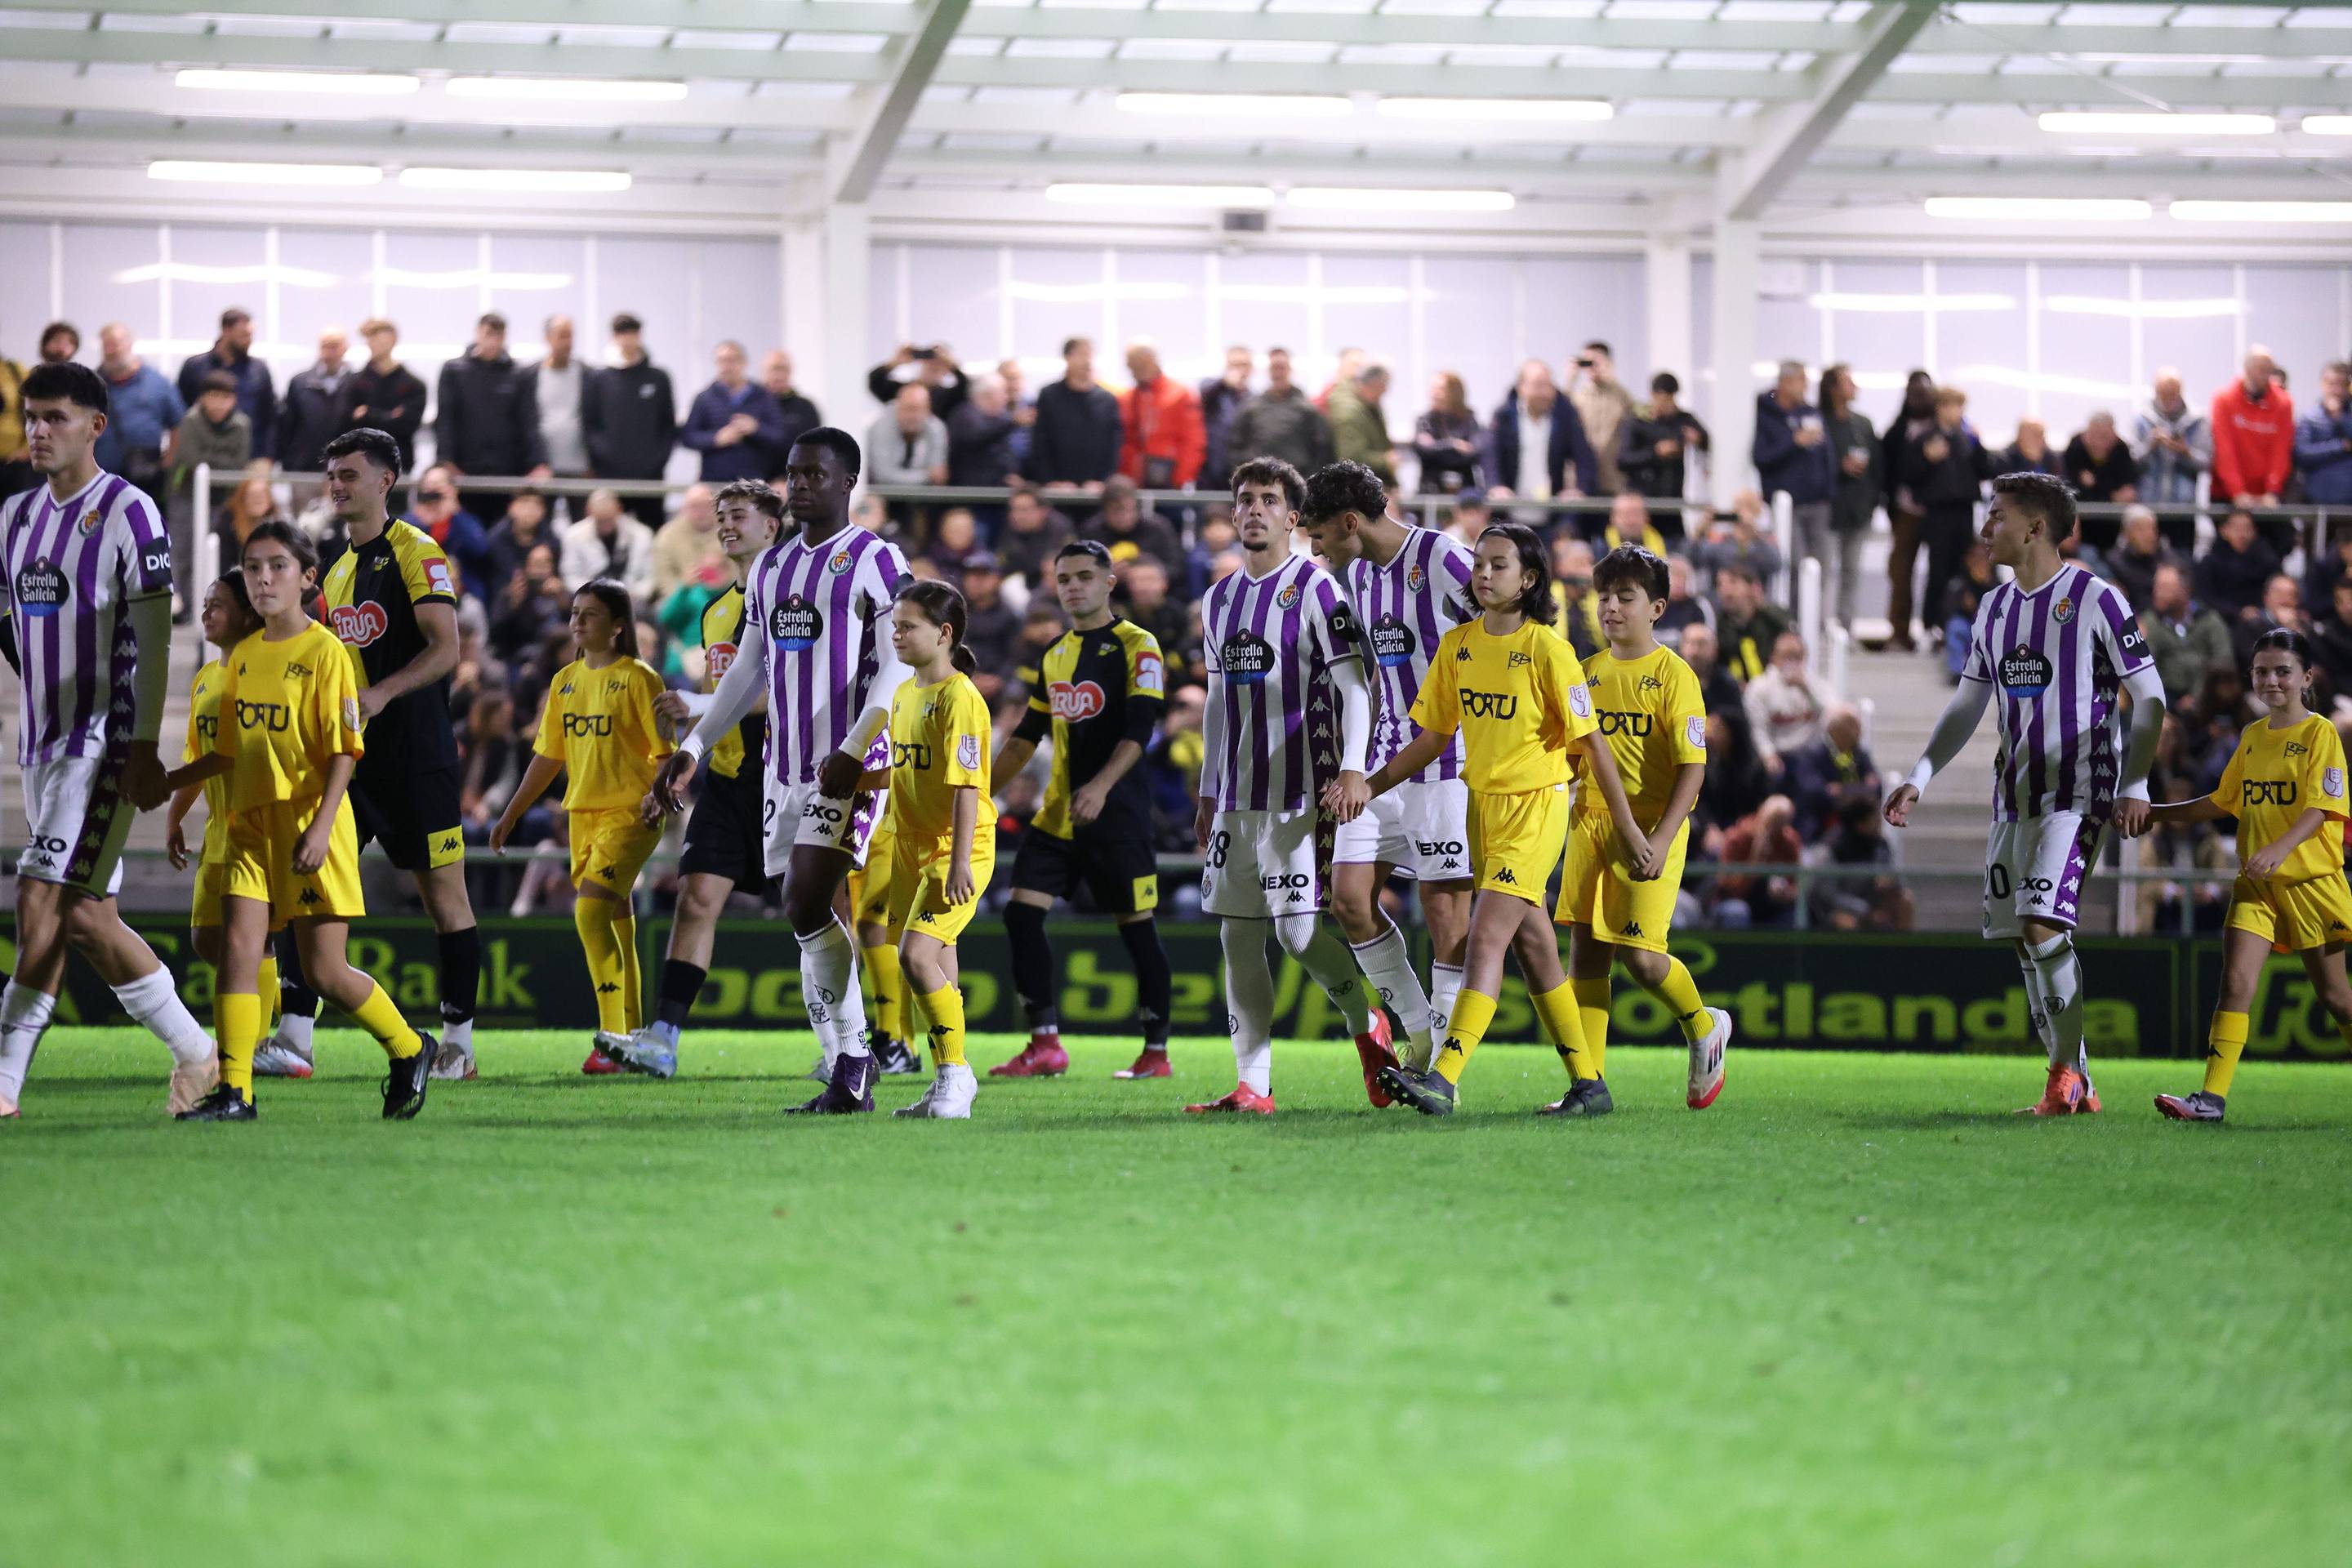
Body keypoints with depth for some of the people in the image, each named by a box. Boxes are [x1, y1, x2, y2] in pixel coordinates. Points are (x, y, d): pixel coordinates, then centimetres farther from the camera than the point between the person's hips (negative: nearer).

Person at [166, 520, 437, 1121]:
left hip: (310, 826, -6)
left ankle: (410, 1050, 22)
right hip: (252, 824, 6)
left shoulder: (325, 652, -8)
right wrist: (164, 782, 10)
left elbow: (344, 752, -12)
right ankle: (233, 1091, -9)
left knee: (325, 971, -1)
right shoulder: (243, 656, 11)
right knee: (238, 947, -8)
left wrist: (321, 827, -21)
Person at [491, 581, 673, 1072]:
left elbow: (666, 752, -8)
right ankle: (631, 1035, 15)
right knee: (612, 923, 8)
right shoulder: (565, 681, 13)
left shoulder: (638, 678, -6)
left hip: (629, 813, -7)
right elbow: (548, 755, 20)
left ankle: (614, 1038, -16)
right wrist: (511, 814, 19)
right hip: (582, 812, 7)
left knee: (590, 912, -20)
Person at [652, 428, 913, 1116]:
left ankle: (853, 1059, -9)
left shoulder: (877, 561, -4)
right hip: (784, 768, 7)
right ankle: (845, 1072, 10)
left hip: (848, 768, -7)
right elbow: (748, 673, 22)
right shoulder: (770, 568, 17)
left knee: (807, 906, -19)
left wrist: (853, 750, -21)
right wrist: (691, 749, 16)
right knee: (807, 918, 5)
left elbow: (896, 669, -11)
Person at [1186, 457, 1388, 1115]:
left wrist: (1351, 772, -20)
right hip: (1237, 800, 7)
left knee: (1298, 930, -11)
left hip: (1299, 796, -7)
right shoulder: (1220, 600, 16)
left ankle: (1368, 1026, 15)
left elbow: (1355, 687, -10)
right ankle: (1253, 1086, 4)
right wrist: (1208, 794, 20)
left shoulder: (1316, 589, -5)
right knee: (1238, 937, 2)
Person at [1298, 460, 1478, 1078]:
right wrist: (1359, 760, 22)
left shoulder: (1443, 559, -15)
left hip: (1448, 763, -8)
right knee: (1349, 898, 1)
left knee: (1444, 910, -4)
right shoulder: (1358, 574, 11)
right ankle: (1421, 1033, 16)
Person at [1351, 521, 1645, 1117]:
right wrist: (1369, 785, 6)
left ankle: (1444, 1078, -25)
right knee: (1532, 947, 11)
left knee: (1486, 937, -17)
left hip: (1536, 805, -7)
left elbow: (1591, 743, -9)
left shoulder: (1547, 649, -12)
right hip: (1482, 803, 7)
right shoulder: (1458, 645, 6)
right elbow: (1434, 736, 14)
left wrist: (1629, 830, -7)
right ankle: (1588, 1083, 20)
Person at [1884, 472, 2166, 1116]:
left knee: (2044, 924, -20)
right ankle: (2075, 1086, 12)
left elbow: (2149, 699, -5)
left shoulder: (2095, 599, -8)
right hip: (2013, 795, 7)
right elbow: (1966, 705, 19)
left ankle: (2067, 1072, -7)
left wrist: (2135, 786, -12)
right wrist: (1918, 779, 9)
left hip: (2078, 793, -7)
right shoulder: (1995, 608, 13)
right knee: (2022, 939, 4)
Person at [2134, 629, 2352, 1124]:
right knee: (2236, 983, -11)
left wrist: (2281, 849, -32)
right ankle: (2212, 1097, -18)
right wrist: (2162, 815, 22)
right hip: (2256, 884, 5)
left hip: (2311, 880, -5)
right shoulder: (2252, 736, 12)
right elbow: (2226, 800, 25)